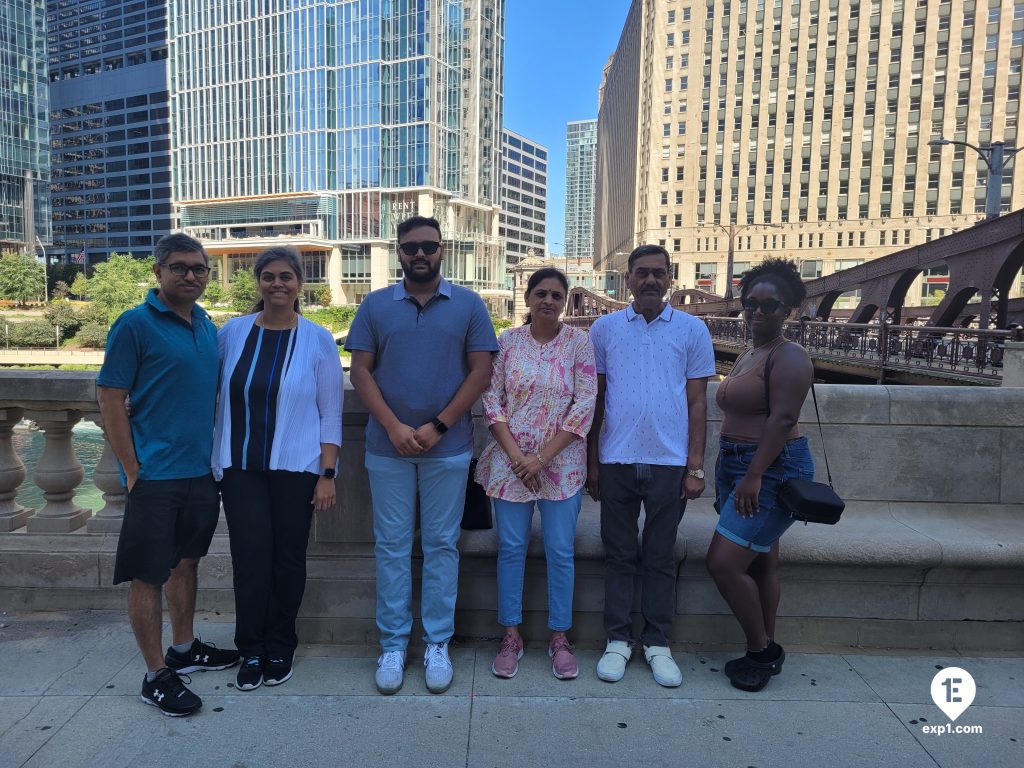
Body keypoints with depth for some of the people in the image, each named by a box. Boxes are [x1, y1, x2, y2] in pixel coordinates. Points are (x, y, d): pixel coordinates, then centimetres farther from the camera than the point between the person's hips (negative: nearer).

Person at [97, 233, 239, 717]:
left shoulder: (208, 327, 9)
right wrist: (133, 471, -13)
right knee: (149, 575, 4)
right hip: (156, 476, -7)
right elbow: (109, 397, -11)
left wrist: (217, 457, 13)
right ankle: (156, 675, 16)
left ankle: (184, 649, 34)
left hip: (201, 471, 7)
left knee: (186, 561, 18)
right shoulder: (135, 324, -10)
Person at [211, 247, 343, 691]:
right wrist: (214, 462, 2)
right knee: (250, 556, 0)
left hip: (295, 468, -1)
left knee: (288, 558, 7)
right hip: (241, 467, 1)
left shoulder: (317, 339, -2)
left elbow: (330, 414, -2)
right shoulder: (233, 332, 3)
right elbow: (209, 392, 7)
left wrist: (327, 475, -6)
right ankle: (251, 651, 19)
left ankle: (280, 648, 26)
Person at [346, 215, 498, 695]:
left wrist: (438, 426, -10)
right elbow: (360, 371, 2)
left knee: (441, 545, 7)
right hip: (388, 447, 1)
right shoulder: (375, 305, 6)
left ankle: (437, 643, 20)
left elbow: (481, 371, -2)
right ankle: (393, 644, 20)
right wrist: (394, 427, -10)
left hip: (447, 448, -1)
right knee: (392, 546, 7)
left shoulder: (468, 306, 3)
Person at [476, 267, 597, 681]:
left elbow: (585, 405, -6)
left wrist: (543, 456, -11)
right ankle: (511, 635, 22)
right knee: (511, 547, 6)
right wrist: (515, 455, -10)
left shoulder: (579, 342, -1)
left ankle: (559, 637, 22)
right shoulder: (507, 342, 3)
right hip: (510, 459, 1)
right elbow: (491, 400, 1)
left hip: (561, 462, -1)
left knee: (560, 551, 5)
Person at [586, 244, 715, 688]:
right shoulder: (605, 328, 5)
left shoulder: (692, 330, 3)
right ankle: (618, 640, 21)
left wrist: (695, 466, -1)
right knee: (619, 555, 9)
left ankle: (657, 643, 22)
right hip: (616, 462, 1)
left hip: (670, 462, 0)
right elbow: (595, 399, 7)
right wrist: (591, 461, 5)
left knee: (660, 557, 10)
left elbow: (697, 402, 4)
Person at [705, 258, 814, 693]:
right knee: (761, 562, 14)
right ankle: (765, 651, 24)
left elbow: (782, 418, -21)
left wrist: (754, 476, -26)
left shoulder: (788, 357, -11)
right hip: (736, 466, 9)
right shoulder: (748, 355, 16)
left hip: (772, 470, -9)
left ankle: (762, 649, 9)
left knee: (724, 562, -10)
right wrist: (726, 473, 17)